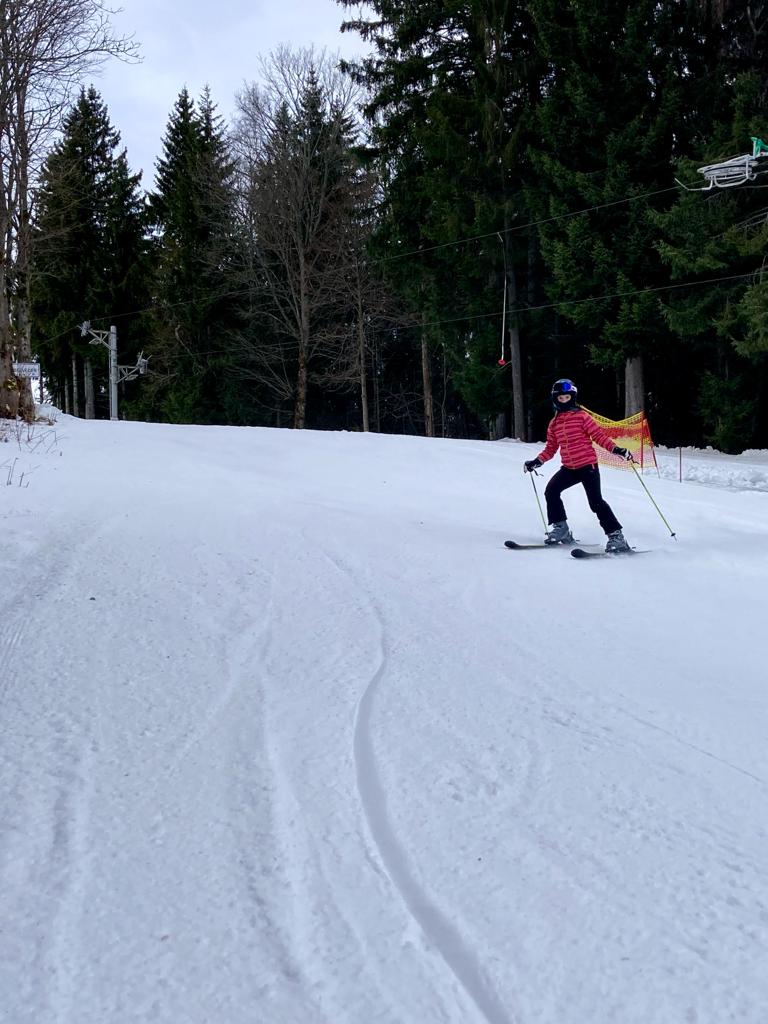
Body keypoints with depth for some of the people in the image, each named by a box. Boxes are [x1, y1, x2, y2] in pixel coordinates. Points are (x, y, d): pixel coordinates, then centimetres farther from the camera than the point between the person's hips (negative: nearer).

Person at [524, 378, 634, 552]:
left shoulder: (581, 416, -6)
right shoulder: (554, 424, 10)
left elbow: (599, 435, -10)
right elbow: (551, 448, 16)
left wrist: (615, 449, -22)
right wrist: (537, 461, 4)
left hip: (588, 465, -6)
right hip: (568, 468, 6)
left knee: (596, 502, -12)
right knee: (551, 491, -8)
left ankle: (616, 536, -7)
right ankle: (560, 529, 6)